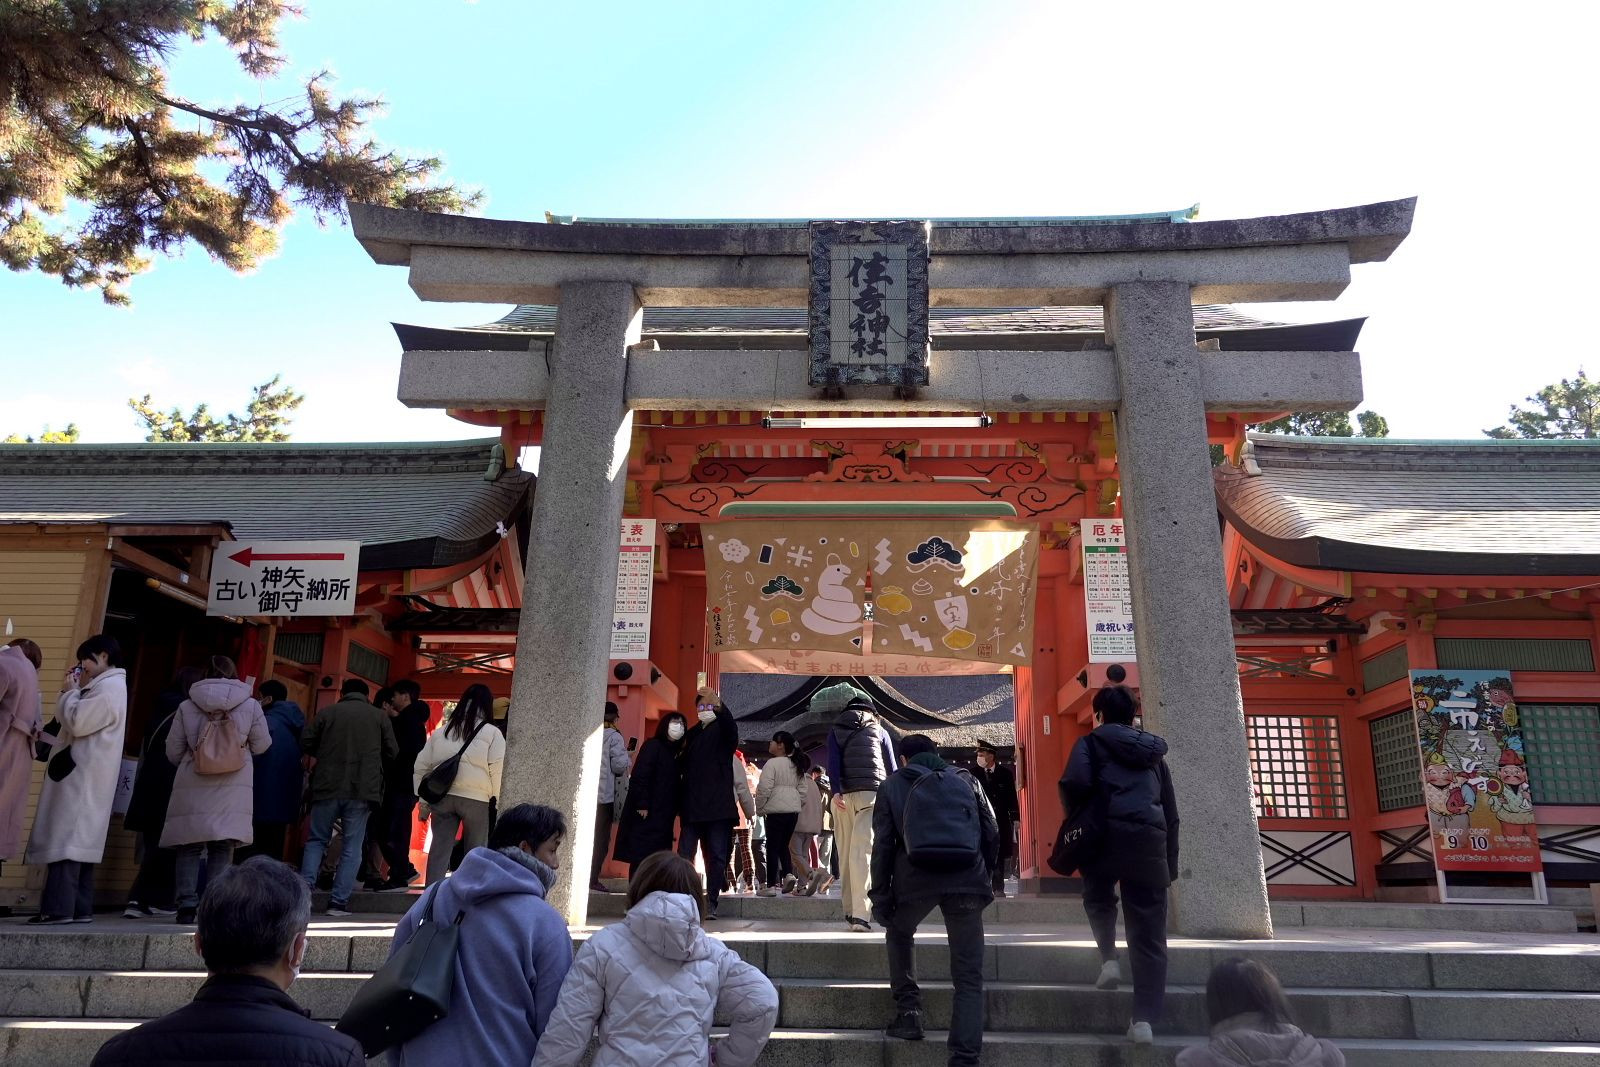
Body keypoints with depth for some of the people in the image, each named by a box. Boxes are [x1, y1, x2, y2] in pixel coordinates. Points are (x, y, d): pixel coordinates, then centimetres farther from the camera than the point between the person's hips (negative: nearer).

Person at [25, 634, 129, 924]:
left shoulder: (109, 687, -12)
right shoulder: (106, 686, 21)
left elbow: (76, 723, -19)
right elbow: (79, 723, 20)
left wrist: (69, 692, -5)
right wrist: (76, 691, 11)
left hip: (82, 775, -11)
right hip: (85, 775, 11)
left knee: (66, 840, -12)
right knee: (79, 841, 9)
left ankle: (58, 908, -15)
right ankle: (79, 908, 10)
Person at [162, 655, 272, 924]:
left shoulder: (187, 706, 2)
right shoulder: (250, 706, 0)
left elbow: (173, 752, 6)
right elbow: (261, 745, 7)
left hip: (192, 787, 1)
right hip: (233, 789, 0)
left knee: (189, 847, 8)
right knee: (222, 848, 4)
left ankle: (187, 904, 2)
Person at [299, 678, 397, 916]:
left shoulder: (326, 712, 5)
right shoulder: (380, 716, 5)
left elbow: (305, 744, 5)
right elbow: (392, 752, 6)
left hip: (328, 786, 1)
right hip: (363, 789, -1)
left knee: (316, 840, 15)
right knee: (352, 846, 5)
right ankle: (339, 901, 0)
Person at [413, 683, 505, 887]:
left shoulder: (441, 731, 15)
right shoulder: (492, 733, 0)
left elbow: (421, 766, 15)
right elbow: (498, 770, -8)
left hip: (442, 796, 4)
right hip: (476, 799, -3)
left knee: (439, 847, 7)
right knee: (475, 851, 6)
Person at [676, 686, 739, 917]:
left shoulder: (722, 730, 2)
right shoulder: (691, 733, 15)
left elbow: (730, 725, -23)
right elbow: (685, 767, 15)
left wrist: (718, 704, -44)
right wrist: (681, 803, 6)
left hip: (718, 807, -4)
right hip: (692, 807, 4)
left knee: (716, 856, 0)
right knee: (684, 855, 0)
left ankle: (711, 903, 5)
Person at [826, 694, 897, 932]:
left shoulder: (835, 731, 17)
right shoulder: (879, 730, 17)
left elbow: (833, 761, -1)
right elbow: (892, 768, 15)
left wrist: (836, 792, -11)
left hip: (844, 795, 1)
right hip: (872, 793, -1)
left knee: (845, 853, 10)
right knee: (862, 852, -10)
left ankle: (849, 911, 11)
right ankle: (860, 914, -21)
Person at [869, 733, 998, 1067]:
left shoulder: (893, 785, 17)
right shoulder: (965, 778, 21)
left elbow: (883, 844, 9)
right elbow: (991, 832, 16)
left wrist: (880, 898, 11)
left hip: (917, 877, -1)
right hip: (968, 877, 1)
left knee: (899, 935, 30)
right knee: (969, 975, 6)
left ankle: (908, 1012, 20)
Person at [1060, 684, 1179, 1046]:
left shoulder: (1092, 742, 9)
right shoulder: (1154, 751, 24)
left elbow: (1074, 784, -11)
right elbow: (1171, 812, 25)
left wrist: (1076, 820, 8)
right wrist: (1171, 864, 28)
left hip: (1107, 833, -3)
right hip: (1150, 839, 3)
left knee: (1098, 898, 28)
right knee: (1149, 936, 5)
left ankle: (1109, 959, 8)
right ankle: (1144, 1019, -1)